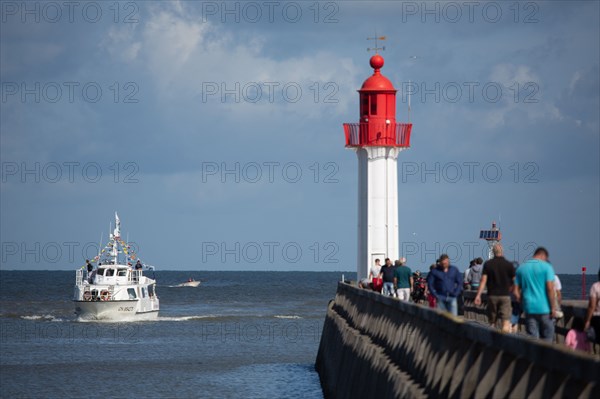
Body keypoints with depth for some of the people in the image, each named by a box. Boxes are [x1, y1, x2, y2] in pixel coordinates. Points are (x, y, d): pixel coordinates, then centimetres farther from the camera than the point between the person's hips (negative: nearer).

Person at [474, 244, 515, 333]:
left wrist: (478, 295, -4)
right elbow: (514, 282, -1)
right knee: (506, 322, -5)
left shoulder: (488, 264, -1)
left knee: (492, 323, 13)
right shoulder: (509, 265, -2)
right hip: (505, 295, -2)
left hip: (492, 295, 2)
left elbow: (483, 281, -5)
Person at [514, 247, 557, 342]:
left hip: (529, 309, 3)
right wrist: (553, 308, -7)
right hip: (544, 309, -3)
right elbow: (550, 288, -12)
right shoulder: (546, 267, -4)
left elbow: (516, 291, 8)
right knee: (547, 338, 8)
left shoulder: (521, 268, 9)